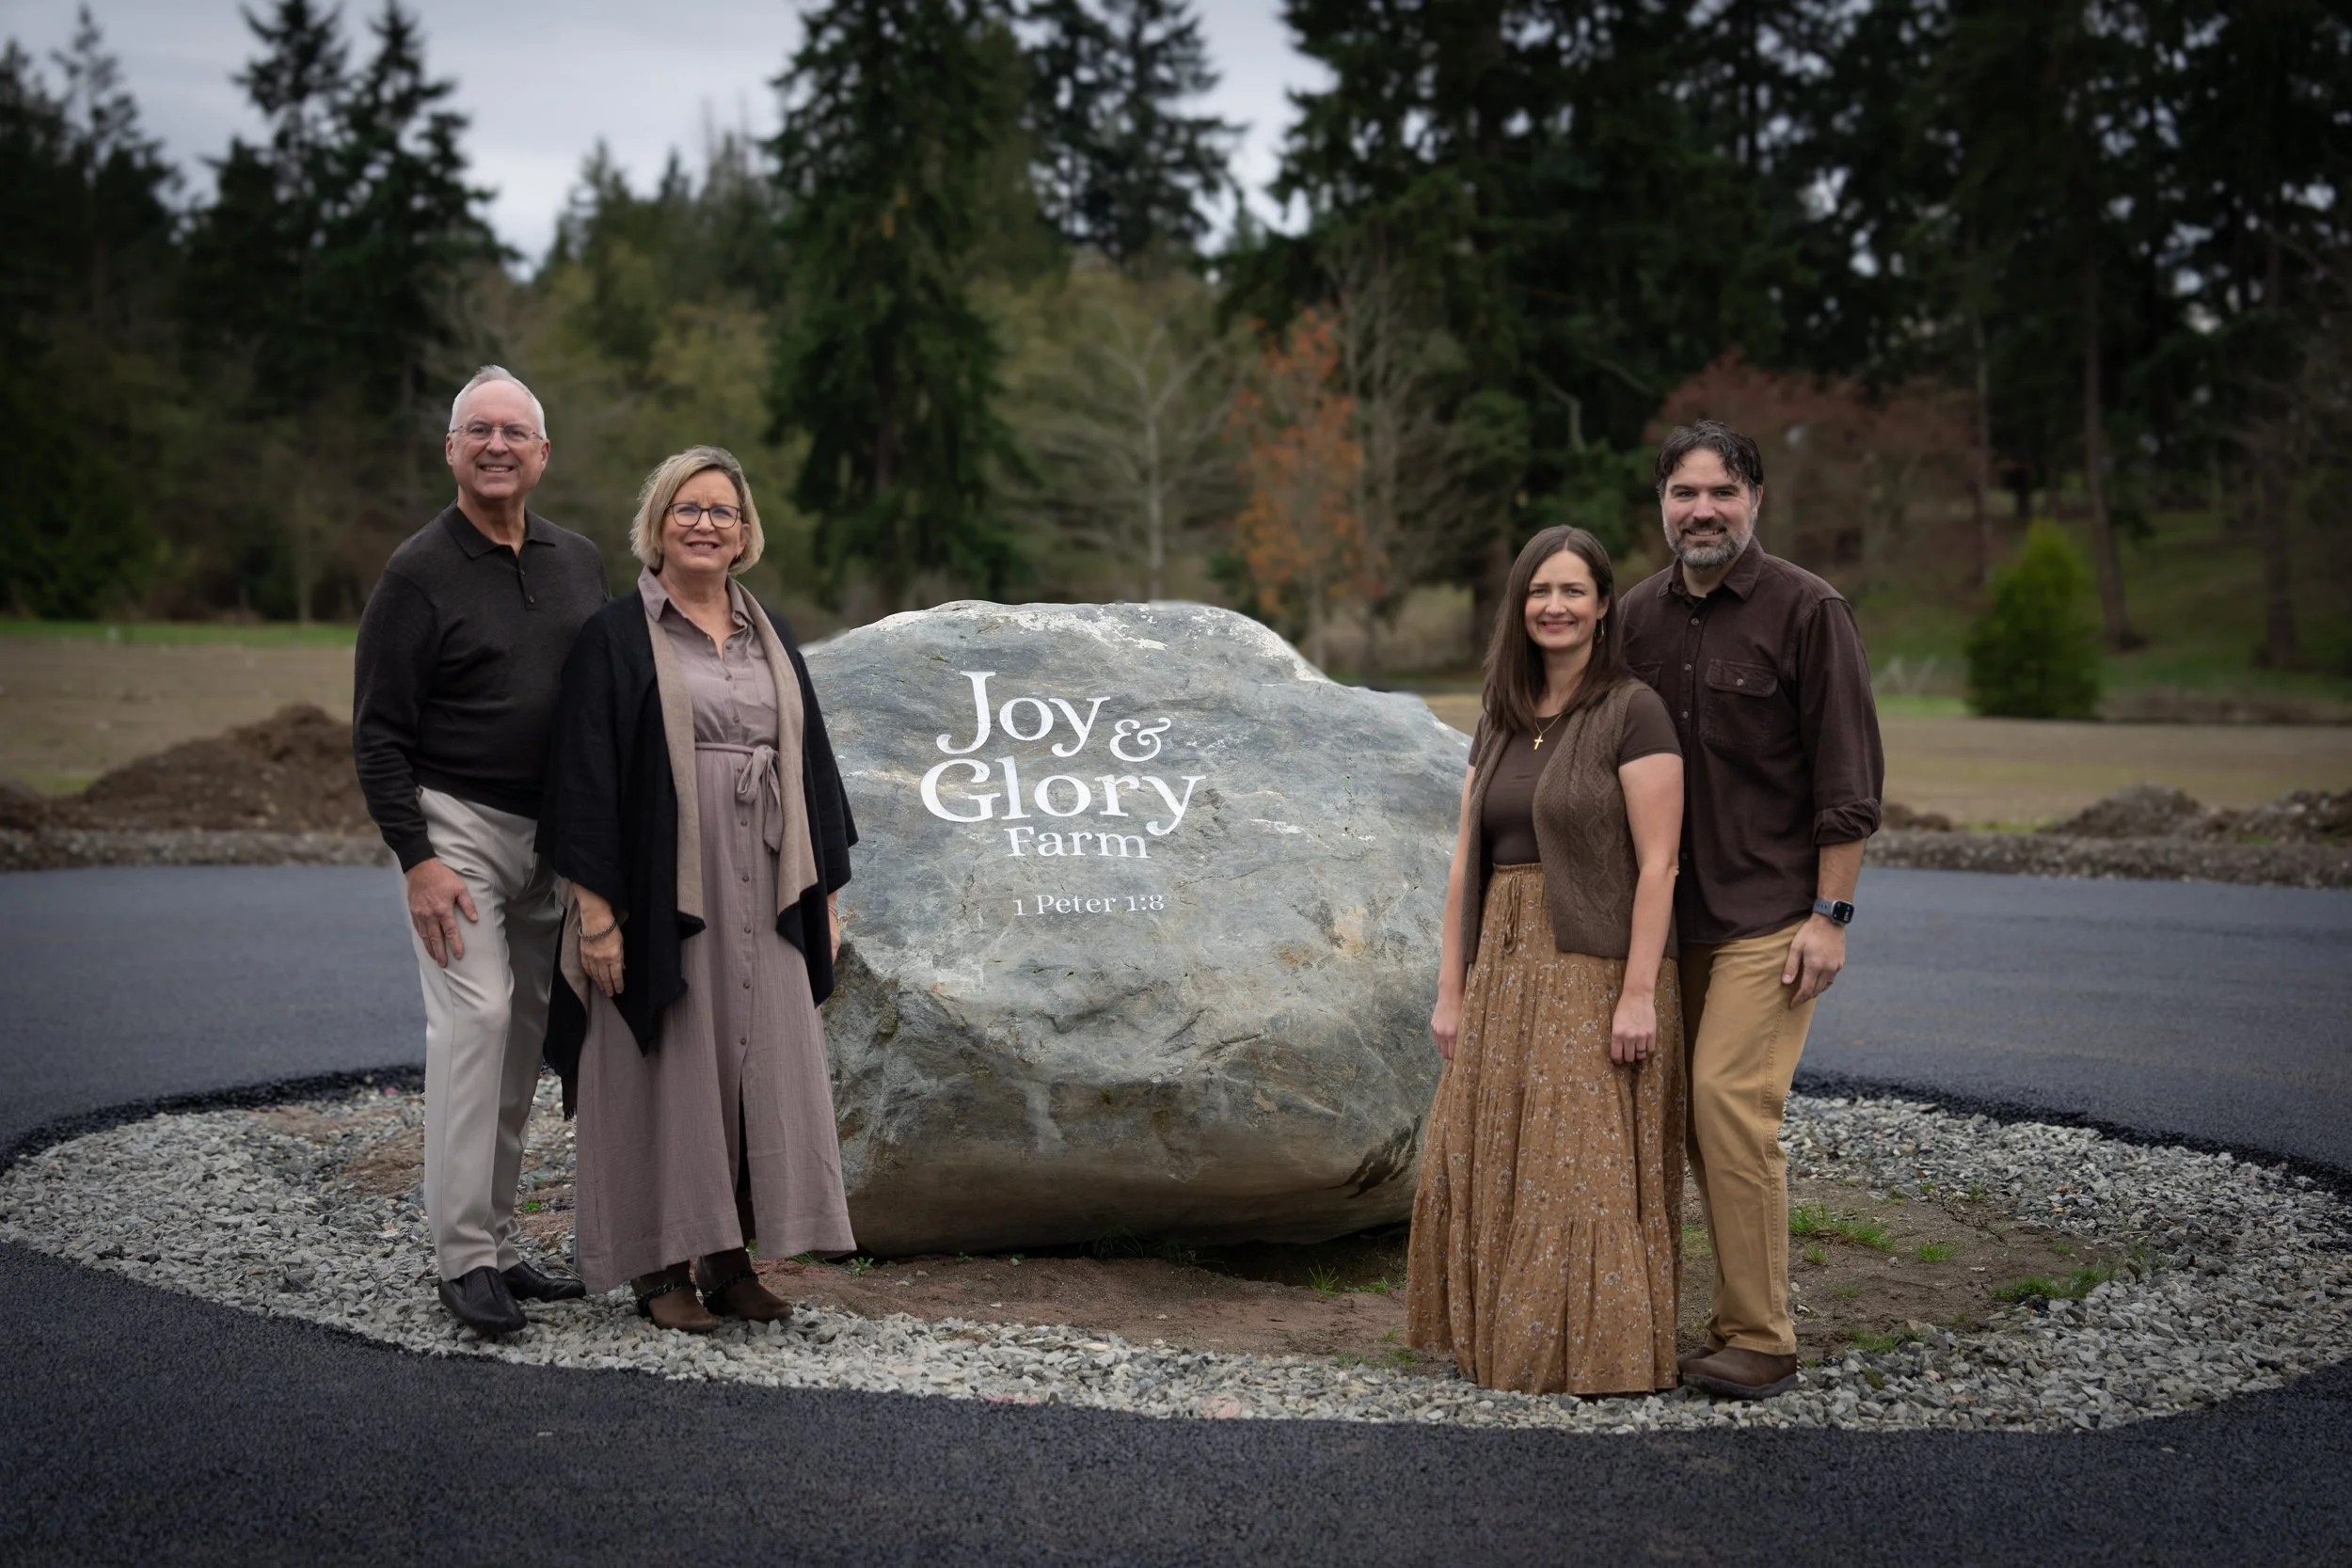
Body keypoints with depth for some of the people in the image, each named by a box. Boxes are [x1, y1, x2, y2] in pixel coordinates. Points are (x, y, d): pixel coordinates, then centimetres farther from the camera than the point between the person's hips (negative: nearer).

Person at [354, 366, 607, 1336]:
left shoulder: (579, 562, 10)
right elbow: (378, 733, -8)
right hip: (457, 826, -5)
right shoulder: (420, 573, -6)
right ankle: (463, 1255, -10)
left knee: (524, 1028, 7)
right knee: (476, 1014, -15)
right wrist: (416, 860, -16)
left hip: (553, 833, 6)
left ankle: (496, 1242, 15)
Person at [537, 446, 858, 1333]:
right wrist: (596, 909, -14)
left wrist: (825, 898, 12)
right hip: (661, 894, -5)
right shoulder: (617, 638, -3)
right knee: (665, 1072, 0)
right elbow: (585, 777, -7)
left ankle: (729, 1258, 17)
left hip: (761, 897, 5)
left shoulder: (770, 638, 13)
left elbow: (810, 767, 15)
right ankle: (659, 1268, 10)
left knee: (760, 1068, 6)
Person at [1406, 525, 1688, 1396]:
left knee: (1589, 1170, -2)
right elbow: (1467, 864, 12)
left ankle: (1601, 1354, 9)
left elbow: (1657, 864, -13)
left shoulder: (1631, 712, -8)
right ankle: (1500, 1336, 21)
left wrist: (1639, 994, -18)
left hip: (1595, 972, -7)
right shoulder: (1499, 723, 12)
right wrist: (1452, 991, 9)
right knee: (1486, 1164, 8)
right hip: (1505, 968, 7)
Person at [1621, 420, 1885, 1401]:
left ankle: (1759, 1339, -4)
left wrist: (1829, 915, -12)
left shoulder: (1806, 611, -6)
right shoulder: (1639, 618, 11)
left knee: (1730, 1098, -13)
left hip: (1770, 914, -6)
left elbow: (1848, 780, -8)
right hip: (1675, 915, 6)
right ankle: (1744, 1319, 16)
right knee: (1693, 1111, 5)